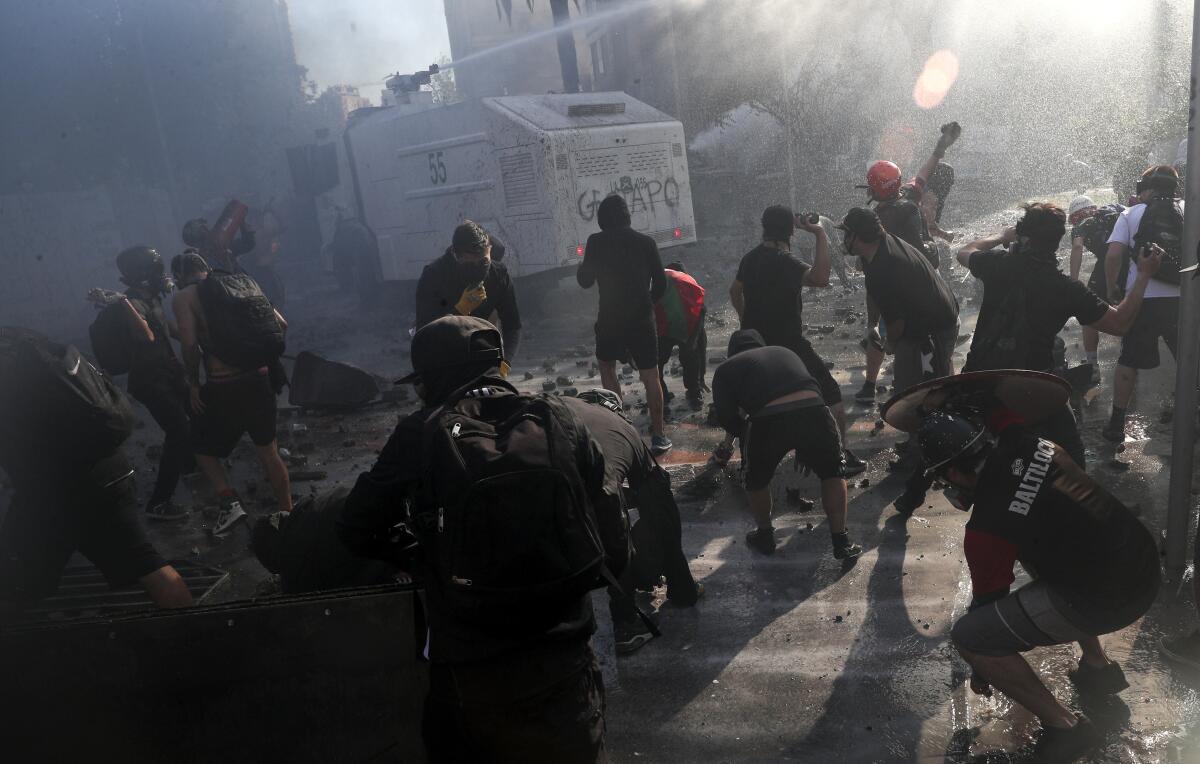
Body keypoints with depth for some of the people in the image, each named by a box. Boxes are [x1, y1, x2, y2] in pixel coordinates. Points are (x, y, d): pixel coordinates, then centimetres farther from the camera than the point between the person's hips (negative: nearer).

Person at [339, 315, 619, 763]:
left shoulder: (419, 435, -8)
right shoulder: (562, 423, -4)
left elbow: (358, 533, 0)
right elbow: (611, 542, 0)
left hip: (467, 675, -1)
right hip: (562, 666, 1)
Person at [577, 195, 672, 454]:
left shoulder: (596, 242, -5)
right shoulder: (646, 242, 1)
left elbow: (585, 281, 3)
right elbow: (660, 284, 4)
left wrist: (581, 267, 22)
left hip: (611, 319, -1)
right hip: (642, 318, 1)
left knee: (606, 366, 22)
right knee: (650, 376, 6)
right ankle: (658, 435, 6)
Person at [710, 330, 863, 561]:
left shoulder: (726, 369, 25)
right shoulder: (785, 352, 36)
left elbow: (727, 419, 16)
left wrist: (745, 433, 36)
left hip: (767, 419, -2)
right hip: (813, 410, 2)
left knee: (757, 480, 28)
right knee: (833, 472, 28)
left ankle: (764, 536, 41)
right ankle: (841, 542, 28)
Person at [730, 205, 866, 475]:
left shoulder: (750, 258, 6)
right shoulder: (784, 261, -19)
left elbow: (735, 291, 22)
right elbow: (820, 278, -37)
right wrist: (821, 234, -30)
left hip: (755, 342, 7)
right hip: (789, 345, -7)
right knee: (831, 394, 2)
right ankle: (843, 456, 0)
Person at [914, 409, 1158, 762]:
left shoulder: (986, 530, -17)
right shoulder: (1030, 443, -5)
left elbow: (988, 601, -2)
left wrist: (982, 668, 16)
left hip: (1104, 602, -8)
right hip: (1147, 567, 8)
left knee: (966, 637, -3)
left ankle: (1064, 727, 4)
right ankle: (1098, 666, 35)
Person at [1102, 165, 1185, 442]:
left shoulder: (1131, 214, 2)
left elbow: (1113, 255, -6)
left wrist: (1111, 291, 4)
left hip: (1142, 297, -1)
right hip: (1182, 297, 1)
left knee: (1129, 362, 9)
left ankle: (1116, 424, 12)